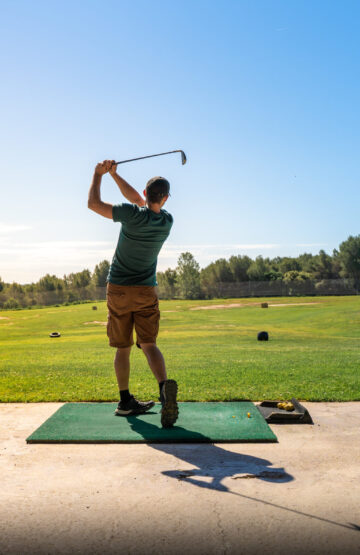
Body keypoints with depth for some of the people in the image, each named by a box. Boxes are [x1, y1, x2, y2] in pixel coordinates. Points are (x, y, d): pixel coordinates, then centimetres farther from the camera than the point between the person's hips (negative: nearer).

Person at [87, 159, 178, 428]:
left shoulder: (133, 215, -17)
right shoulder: (167, 221, -2)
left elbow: (93, 203, -9)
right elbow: (138, 200, 11)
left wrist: (99, 173, 5)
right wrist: (113, 173, 11)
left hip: (118, 290, -2)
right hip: (147, 292, 2)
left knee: (122, 347, 9)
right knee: (149, 344, 1)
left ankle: (126, 401, 14)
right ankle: (165, 386, -24)